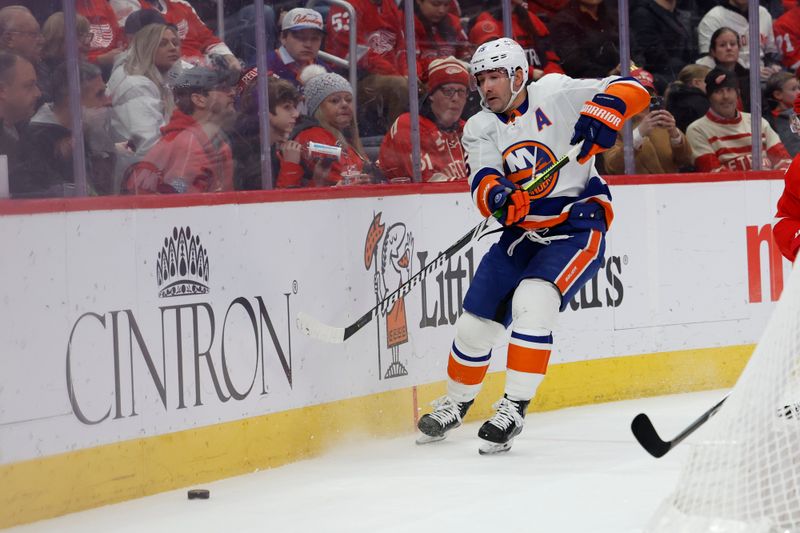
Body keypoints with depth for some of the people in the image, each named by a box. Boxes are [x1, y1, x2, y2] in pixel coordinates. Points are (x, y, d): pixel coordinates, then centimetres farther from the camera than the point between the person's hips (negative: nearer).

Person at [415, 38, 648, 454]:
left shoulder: (557, 95, -11)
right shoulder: (480, 128, 2)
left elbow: (631, 91, -16)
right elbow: (483, 181, -15)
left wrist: (604, 110, -37)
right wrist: (495, 194, -38)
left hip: (578, 228, -5)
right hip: (522, 232, 6)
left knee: (532, 302, -26)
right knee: (476, 321, 5)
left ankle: (514, 407, -17)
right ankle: (455, 403, 30)